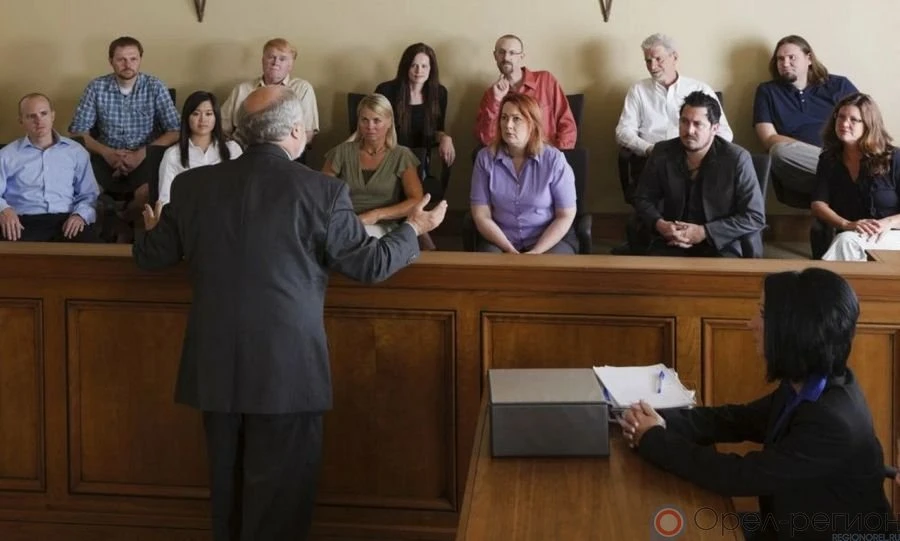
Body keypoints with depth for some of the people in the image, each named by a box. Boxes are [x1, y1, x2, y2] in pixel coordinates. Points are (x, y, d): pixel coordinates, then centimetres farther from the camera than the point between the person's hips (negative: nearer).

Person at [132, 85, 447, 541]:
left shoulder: (192, 185, -1)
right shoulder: (322, 191, -11)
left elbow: (150, 257, 10)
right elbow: (370, 264, -3)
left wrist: (154, 228, 34)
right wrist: (413, 229, 16)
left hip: (216, 365, 4)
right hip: (287, 367, -4)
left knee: (227, 486, 19)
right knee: (280, 494, 8)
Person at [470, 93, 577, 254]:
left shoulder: (554, 160, -8)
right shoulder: (485, 158, -2)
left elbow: (566, 216, -5)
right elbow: (481, 216, -3)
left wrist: (536, 252, -15)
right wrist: (510, 251, -14)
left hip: (550, 239, -1)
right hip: (500, 240, 1)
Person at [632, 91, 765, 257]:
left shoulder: (737, 159, -10)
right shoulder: (662, 152, 1)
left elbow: (755, 217, -10)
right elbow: (643, 198, 11)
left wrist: (704, 232, -18)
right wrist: (659, 224, -11)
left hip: (722, 245, -2)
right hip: (672, 242, 3)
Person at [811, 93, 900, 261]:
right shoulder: (829, 159, 10)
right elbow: (818, 204, -1)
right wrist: (847, 225, -20)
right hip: (850, 237, 3)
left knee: (848, 242, -35)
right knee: (846, 241, -36)